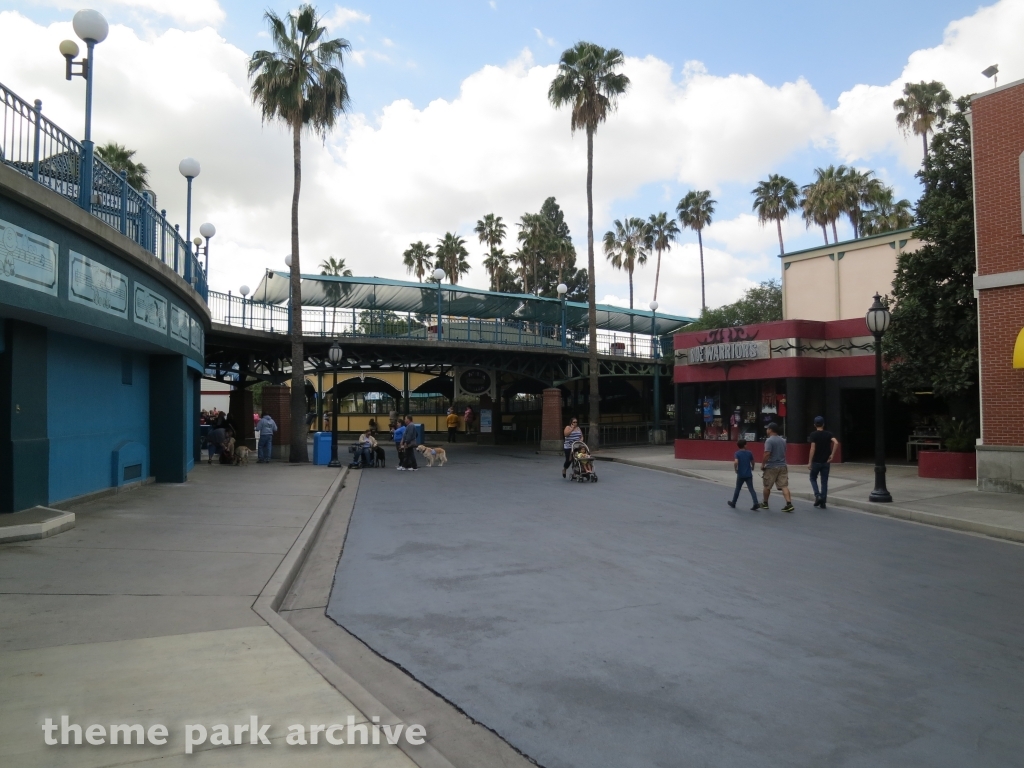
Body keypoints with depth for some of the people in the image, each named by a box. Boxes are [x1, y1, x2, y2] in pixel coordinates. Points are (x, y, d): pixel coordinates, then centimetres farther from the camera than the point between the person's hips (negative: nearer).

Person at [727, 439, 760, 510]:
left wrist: (735, 469, -4)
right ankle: (756, 503, -13)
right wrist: (752, 468, 32)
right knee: (751, 489, 0)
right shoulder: (749, 453, 1)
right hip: (749, 475, 1)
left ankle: (733, 503, 24)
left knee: (737, 489, 12)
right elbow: (752, 462, 11)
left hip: (740, 475, -1)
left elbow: (736, 462, -22)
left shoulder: (737, 453, -7)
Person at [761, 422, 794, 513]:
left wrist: (763, 464, -12)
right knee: (784, 486, -1)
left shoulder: (769, 440, -13)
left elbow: (767, 454, -21)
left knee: (767, 486, 10)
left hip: (771, 467, -6)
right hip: (782, 466, 6)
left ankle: (765, 503, 22)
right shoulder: (783, 440, 11)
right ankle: (789, 504, -14)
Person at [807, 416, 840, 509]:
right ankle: (822, 503, 8)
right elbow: (836, 443, -14)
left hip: (816, 461, -3)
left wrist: (810, 462, -11)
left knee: (813, 478, 16)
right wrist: (832, 455, -8)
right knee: (824, 481, 8)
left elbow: (813, 448, -13)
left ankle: (817, 495, -6)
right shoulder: (828, 434, 3)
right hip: (826, 461, 3)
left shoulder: (813, 434, -7)